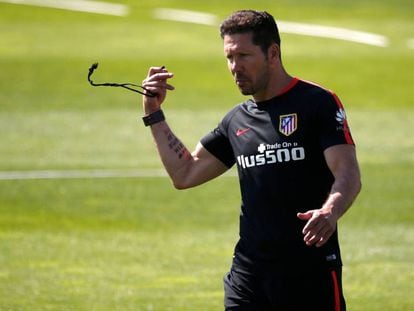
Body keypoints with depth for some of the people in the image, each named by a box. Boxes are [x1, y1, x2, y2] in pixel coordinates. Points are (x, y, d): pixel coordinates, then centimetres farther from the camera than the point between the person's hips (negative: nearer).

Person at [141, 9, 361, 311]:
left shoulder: (318, 103, -5)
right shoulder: (237, 120, 15)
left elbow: (348, 174, -14)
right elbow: (185, 174, 21)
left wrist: (330, 211, -35)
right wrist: (154, 114, 16)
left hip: (312, 273, -5)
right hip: (249, 271, 5)